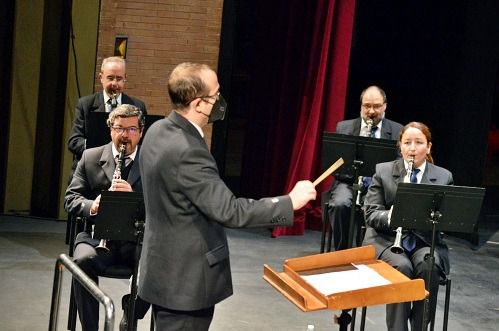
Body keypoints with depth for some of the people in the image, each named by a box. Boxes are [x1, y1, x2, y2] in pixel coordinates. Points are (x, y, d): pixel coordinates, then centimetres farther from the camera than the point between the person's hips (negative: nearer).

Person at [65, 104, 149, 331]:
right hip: (98, 236, 0)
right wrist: (91, 206, -16)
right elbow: (70, 198, 7)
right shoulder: (90, 157, 10)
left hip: (138, 239, 0)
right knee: (84, 260, -33)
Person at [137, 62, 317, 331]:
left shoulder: (158, 130, 2)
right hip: (184, 279, -9)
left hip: (167, 270, 10)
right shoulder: (187, 152, -29)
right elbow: (229, 211, -28)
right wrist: (290, 202, -21)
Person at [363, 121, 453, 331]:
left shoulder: (443, 177, 7)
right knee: (402, 267, -33)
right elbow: (370, 214, -1)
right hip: (387, 239, -1)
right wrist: (389, 217, -24)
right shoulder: (383, 171, 4)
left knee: (429, 267, -32)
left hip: (425, 241, 1)